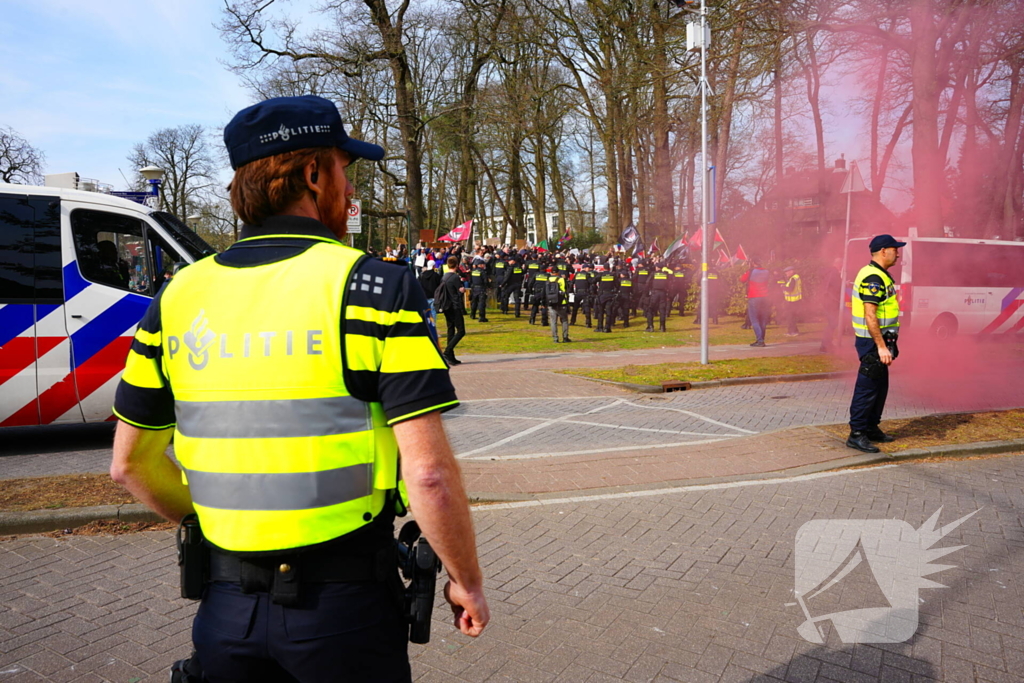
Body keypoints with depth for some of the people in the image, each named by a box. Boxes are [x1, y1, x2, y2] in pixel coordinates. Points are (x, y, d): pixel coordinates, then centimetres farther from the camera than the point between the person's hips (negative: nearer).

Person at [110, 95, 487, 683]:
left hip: (226, 606, 4)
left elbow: (131, 464, 9)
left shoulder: (179, 296, 1)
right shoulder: (374, 287, -15)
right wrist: (467, 583, -5)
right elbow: (429, 473, -20)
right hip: (343, 602, -3)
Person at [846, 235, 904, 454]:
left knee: (880, 386, 16)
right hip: (872, 342, -11)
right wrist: (881, 346, -27)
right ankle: (856, 434, -1)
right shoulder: (873, 277, -19)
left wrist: (887, 343, 22)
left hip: (879, 340, 11)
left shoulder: (880, 275, 15)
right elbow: (869, 315, -25)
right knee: (867, 387, -6)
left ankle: (871, 428, 26)